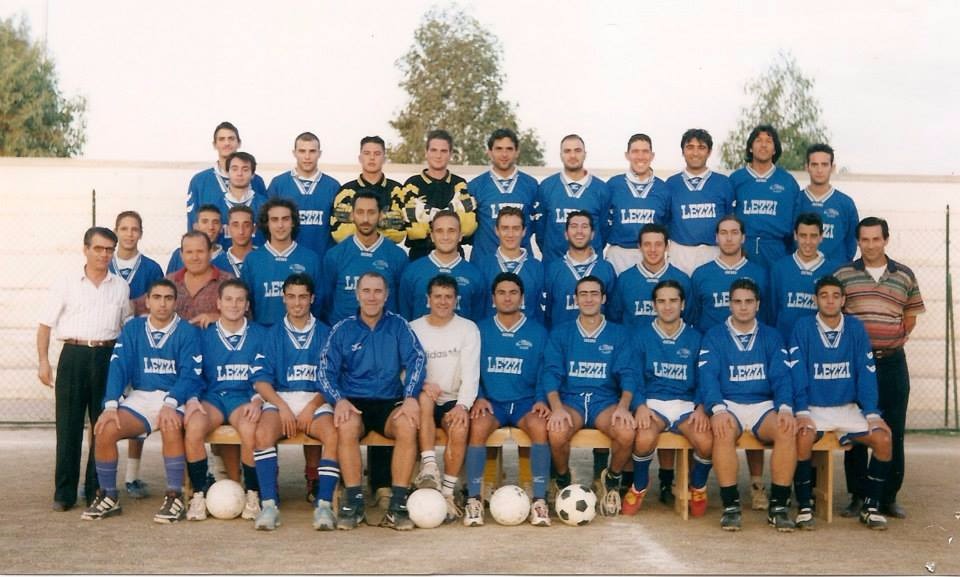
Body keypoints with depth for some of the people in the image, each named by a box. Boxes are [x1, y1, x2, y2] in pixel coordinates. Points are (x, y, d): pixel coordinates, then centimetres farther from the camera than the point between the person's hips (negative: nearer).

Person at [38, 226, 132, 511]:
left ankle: (97, 490, 14)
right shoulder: (67, 284, 4)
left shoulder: (121, 287, 10)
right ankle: (64, 492, 6)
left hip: (108, 357, 2)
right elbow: (45, 325, 4)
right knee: (68, 425, -1)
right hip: (74, 356, -2)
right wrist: (43, 361, -5)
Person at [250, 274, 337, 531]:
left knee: (334, 435, -32)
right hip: (279, 398, 0)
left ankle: (324, 504, -30)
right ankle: (269, 504, -31)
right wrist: (283, 407, -11)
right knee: (263, 432, -32)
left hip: (316, 401, 0)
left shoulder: (324, 333, 12)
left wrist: (312, 408, -11)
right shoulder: (273, 334, 13)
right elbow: (261, 379, 4)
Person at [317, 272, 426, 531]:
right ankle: (353, 503, -26)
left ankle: (398, 504, -27)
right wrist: (339, 400, -18)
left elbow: (417, 359, -2)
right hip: (354, 402, 0)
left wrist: (411, 398, -19)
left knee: (407, 425, -32)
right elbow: (326, 370, 2)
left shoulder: (398, 325, 8)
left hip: (390, 402, 0)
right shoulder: (342, 330, 9)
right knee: (346, 426, -34)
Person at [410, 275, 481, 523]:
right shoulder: (413, 329, 6)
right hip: (426, 400, 1)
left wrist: (462, 405, -23)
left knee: (460, 428, -32)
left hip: (454, 401, 0)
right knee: (425, 396, -35)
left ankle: (447, 492, -23)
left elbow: (471, 374, -6)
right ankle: (429, 466, -39)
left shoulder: (468, 329, 4)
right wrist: (422, 384, -23)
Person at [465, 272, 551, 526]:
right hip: (491, 401, 0)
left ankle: (539, 501, -30)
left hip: (525, 401, 0)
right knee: (478, 426, -33)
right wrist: (478, 397, -9)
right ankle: (473, 500, -29)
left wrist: (542, 400, -9)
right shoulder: (480, 330, 10)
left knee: (539, 426, -33)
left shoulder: (538, 332, 10)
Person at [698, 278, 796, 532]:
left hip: (764, 405, 2)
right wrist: (718, 409, -25)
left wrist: (785, 408, -17)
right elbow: (708, 376, -6)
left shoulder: (771, 337, 14)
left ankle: (778, 506, -22)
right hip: (728, 404, -2)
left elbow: (781, 376, 3)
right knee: (723, 432, -36)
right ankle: (730, 505, -27)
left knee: (787, 431, -30)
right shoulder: (714, 336, 8)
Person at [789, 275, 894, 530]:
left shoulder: (855, 328, 2)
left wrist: (872, 413, -7)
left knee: (883, 439, -19)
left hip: (848, 408, 3)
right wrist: (801, 412, -19)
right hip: (813, 408, -3)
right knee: (803, 437, -33)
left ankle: (871, 506, -2)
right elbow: (798, 373, -8)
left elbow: (866, 373, 1)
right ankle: (804, 505, -15)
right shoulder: (803, 327, -4)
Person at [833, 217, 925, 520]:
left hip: (892, 362, 1)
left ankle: (889, 497, 12)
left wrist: (896, 340, 7)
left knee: (893, 432, 3)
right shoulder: (842, 275, 3)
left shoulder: (904, 275, 7)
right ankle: (858, 496, 10)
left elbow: (910, 315, 16)